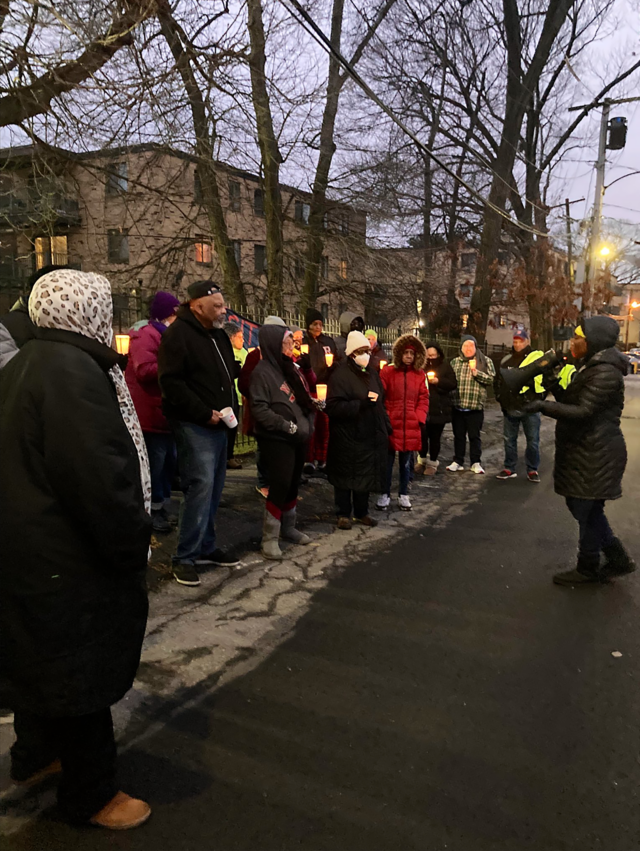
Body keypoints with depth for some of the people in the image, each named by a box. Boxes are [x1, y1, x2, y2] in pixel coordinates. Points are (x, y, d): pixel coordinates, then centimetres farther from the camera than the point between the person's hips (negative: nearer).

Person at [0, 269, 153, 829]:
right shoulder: (72, 370, -22)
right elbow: (98, 476, -28)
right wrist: (133, 545, -15)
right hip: (68, 561, -10)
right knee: (79, 671, 6)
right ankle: (90, 795, 26)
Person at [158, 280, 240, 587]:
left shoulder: (219, 335, 16)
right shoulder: (178, 334, -10)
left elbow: (230, 374, 27)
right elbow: (171, 383, -18)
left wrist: (231, 407, 10)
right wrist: (205, 413, -18)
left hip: (218, 424, 9)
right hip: (193, 425, -8)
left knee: (214, 489, 11)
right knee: (201, 486, -13)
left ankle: (206, 547, 23)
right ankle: (185, 557, -4)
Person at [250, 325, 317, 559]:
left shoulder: (291, 369, 13)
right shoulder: (263, 371, -11)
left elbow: (304, 401, 19)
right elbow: (259, 410, -18)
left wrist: (308, 424, 4)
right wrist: (288, 426, -18)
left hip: (298, 438, 8)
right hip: (277, 440, -7)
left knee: (293, 484, 13)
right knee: (280, 486, -9)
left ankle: (288, 528, 28)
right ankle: (269, 538, 2)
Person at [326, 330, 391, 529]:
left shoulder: (372, 374, 12)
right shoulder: (340, 375, -12)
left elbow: (381, 403, 19)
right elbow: (333, 407, -21)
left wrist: (386, 427, 11)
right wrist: (361, 403, -26)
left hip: (370, 435, 7)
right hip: (347, 437, -6)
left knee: (366, 475, 14)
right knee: (346, 476, 5)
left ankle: (361, 512, 29)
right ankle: (343, 514, 20)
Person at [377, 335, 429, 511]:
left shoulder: (420, 375, 5)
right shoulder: (388, 372, -3)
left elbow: (424, 400, 7)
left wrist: (420, 419, -3)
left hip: (411, 427, 2)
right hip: (390, 425, -2)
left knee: (405, 463, 12)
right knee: (387, 462, 5)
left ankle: (404, 495, 24)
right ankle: (385, 495, 18)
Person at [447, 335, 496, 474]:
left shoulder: (485, 361, 1)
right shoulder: (454, 362, 8)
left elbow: (491, 379, -10)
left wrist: (475, 371, -17)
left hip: (475, 407, -2)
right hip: (457, 406, 2)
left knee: (474, 436, 6)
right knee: (458, 435, 10)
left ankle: (476, 463, 16)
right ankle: (457, 461, 20)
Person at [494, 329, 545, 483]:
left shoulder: (537, 357, -4)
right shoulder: (506, 359, 10)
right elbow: (498, 380, 20)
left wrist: (539, 399, -11)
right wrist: (500, 397, 9)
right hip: (510, 408, 4)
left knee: (532, 441, 5)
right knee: (509, 440, 11)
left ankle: (532, 470, 17)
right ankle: (509, 468, 21)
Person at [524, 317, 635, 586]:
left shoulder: (605, 372, -18)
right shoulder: (589, 366, 13)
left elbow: (582, 412, -24)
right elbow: (571, 401, 15)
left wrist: (544, 406, -26)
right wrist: (555, 385, 1)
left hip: (596, 454, -10)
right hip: (583, 450, 10)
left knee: (587, 511, 2)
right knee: (579, 505, 18)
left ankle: (588, 569, 19)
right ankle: (618, 559, 28)